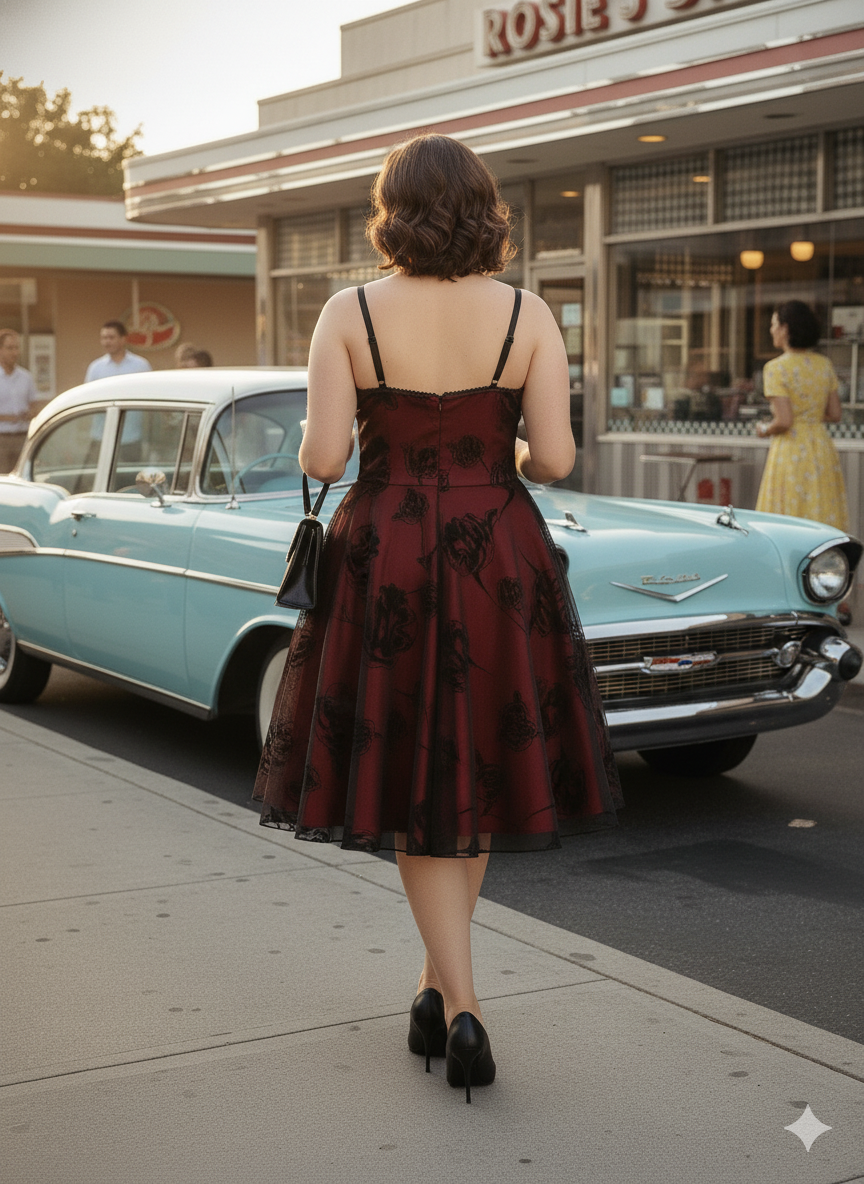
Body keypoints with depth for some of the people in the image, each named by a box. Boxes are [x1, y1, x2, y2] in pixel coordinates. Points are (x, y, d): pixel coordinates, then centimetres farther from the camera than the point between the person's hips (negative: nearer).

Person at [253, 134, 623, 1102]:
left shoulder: (349, 315, -7)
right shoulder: (527, 316, -4)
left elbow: (322, 457, -11)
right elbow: (556, 458, -7)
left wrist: (318, 446, 12)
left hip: (384, 558, -1)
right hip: (498, 558, 1)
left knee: (407, 777, 8)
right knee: (481, 764, 17)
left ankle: (460, 1010, -1)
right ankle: (439, 981, 29)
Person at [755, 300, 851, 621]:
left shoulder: (776, 368, -13)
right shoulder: (825, 365, 5)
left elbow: (783, 421, -18)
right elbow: (835, 414, 7)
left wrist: (765, 430, 1)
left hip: (790, 452, -6)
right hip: (822, 450, 6)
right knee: (829, 527, 11)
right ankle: (840, 604, 14)